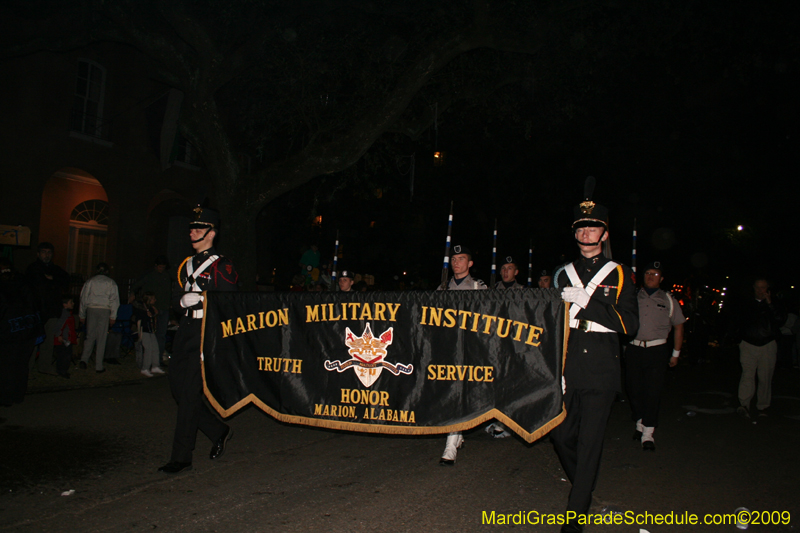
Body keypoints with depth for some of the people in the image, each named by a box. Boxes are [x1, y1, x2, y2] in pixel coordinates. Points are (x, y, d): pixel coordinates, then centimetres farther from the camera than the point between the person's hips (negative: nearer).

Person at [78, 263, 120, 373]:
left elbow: (83, 298, 12)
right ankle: (98, 366, 2)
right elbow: (114, 299, 0)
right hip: (104, 310, -2)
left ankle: (84, 359, -6)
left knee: (90, 336, 12)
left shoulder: (90, 281, 11)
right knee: (101, 338, 1)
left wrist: (82, 315, 18)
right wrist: (113, 316, 2)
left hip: (91, 309, 2)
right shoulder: (111, 283, 6)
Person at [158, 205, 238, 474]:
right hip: (185, 330, 8)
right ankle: (219, 431, 25)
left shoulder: (221, 266, -5)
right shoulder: (188, 264, 18)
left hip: (206, 332, -8)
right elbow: (178, 296, 22)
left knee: (190, 392, -6)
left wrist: (200, 298, -15)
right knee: (178, 388, 9)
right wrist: (184, 300, 4)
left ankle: (182, 457, 3)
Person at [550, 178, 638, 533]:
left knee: (589, 443, -1)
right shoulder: (563, 275, 13)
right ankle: (584, 488, 36)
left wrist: (586, 302, -15)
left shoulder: (619, 275, 5)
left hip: (601, 371, -3)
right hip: (567, 369, 3)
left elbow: (630, 325, -5)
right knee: (560, 435, 7)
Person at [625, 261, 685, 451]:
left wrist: (676, 353, 12)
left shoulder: (668, 300, 11)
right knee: (634, 388, 4)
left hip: (657, 351, -1)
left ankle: (648, 433, -1)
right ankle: (640, 424, 23)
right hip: (633, 349, 1)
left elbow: (678, 326, 15)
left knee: (653, 392, -6)